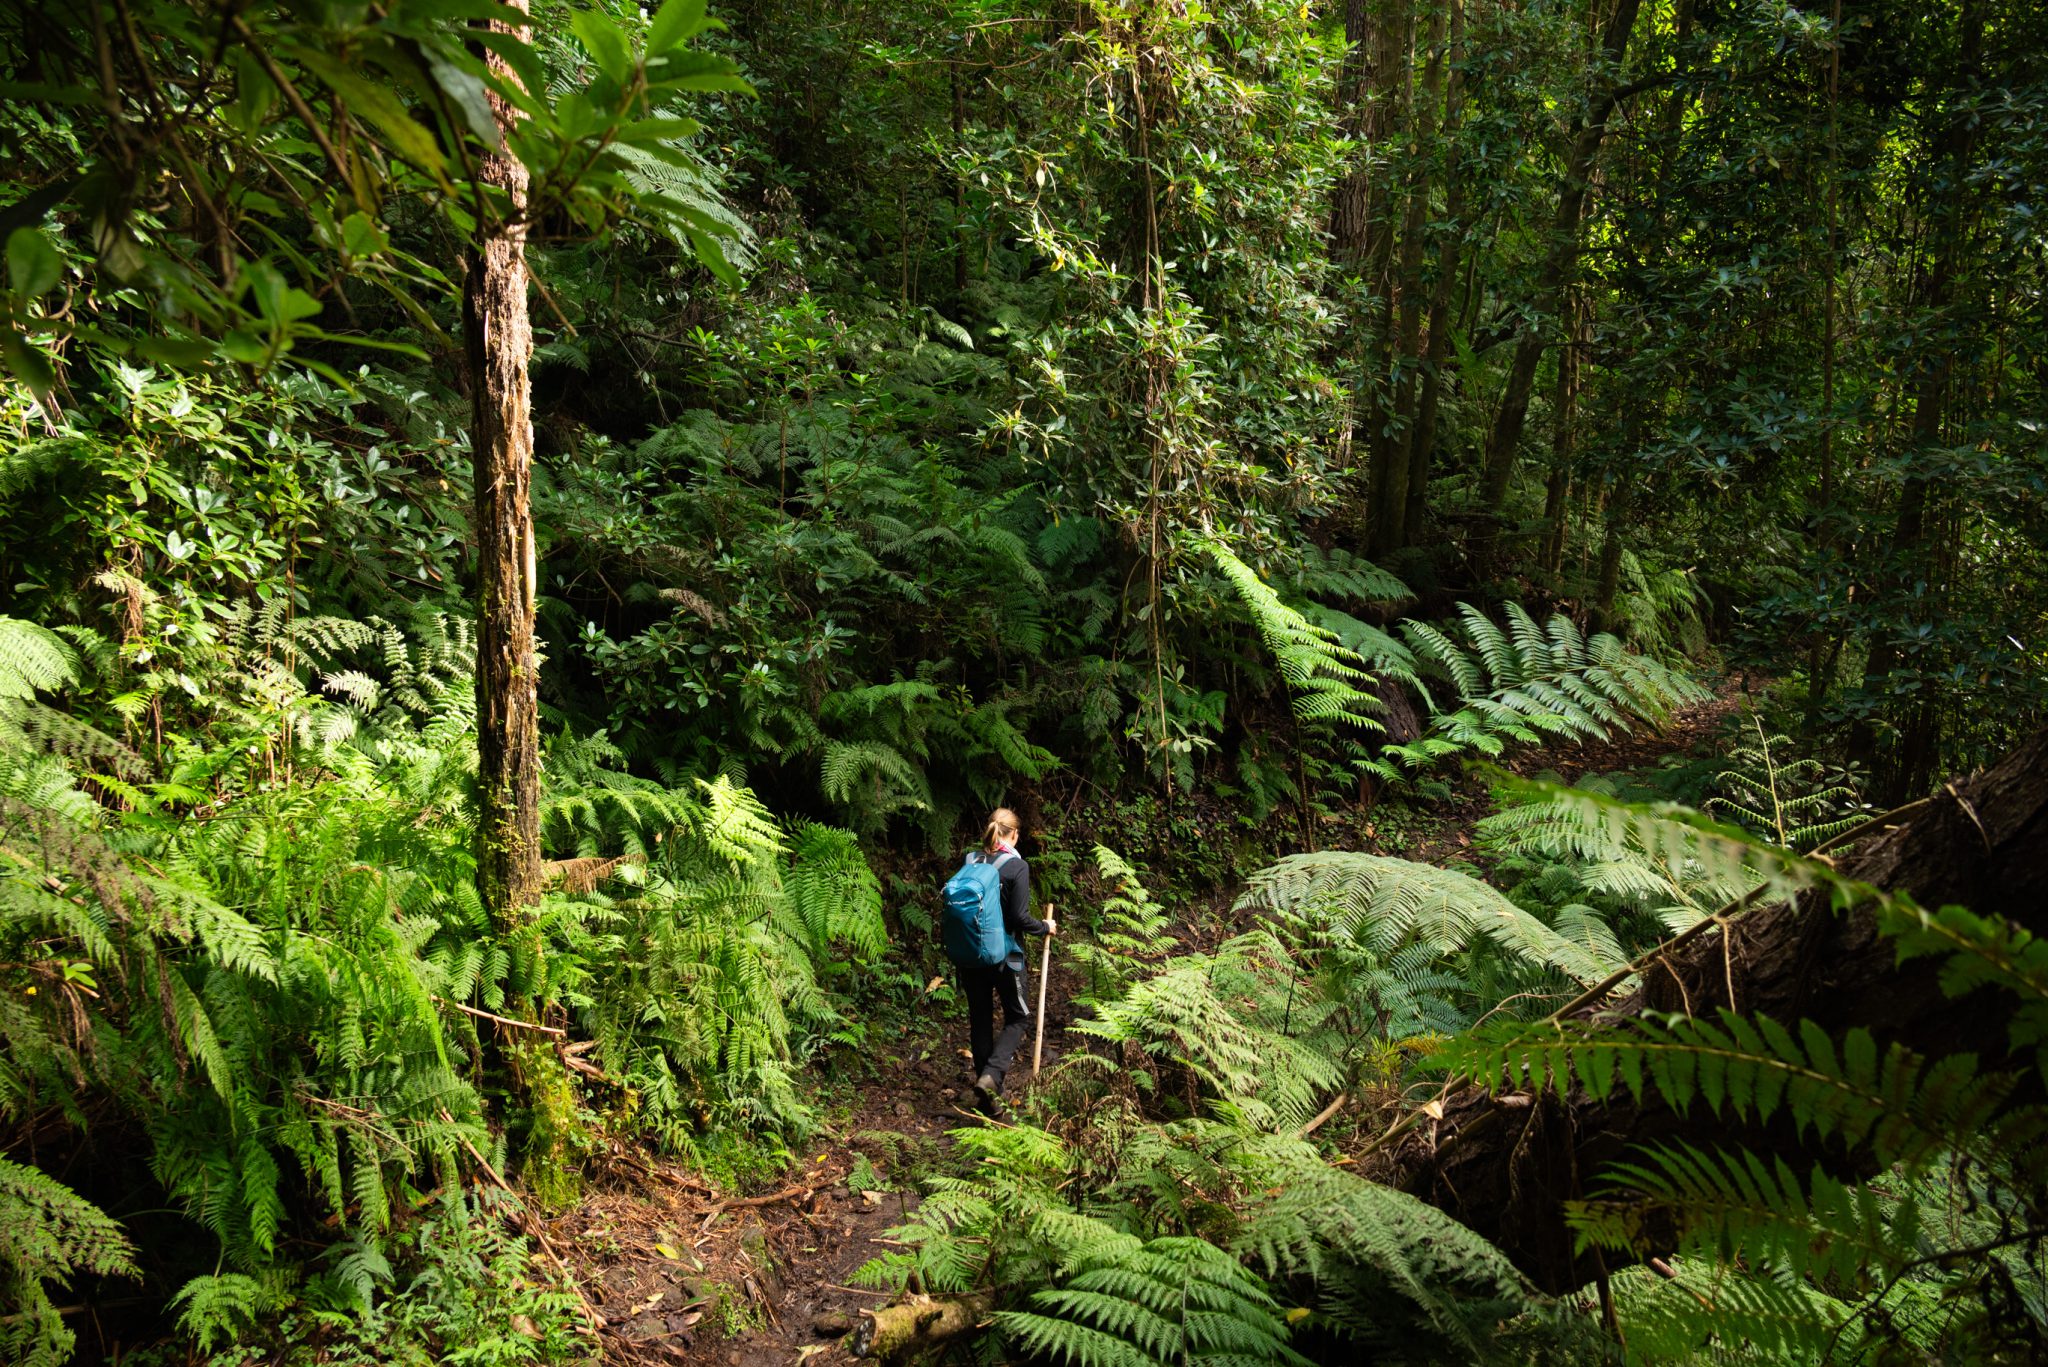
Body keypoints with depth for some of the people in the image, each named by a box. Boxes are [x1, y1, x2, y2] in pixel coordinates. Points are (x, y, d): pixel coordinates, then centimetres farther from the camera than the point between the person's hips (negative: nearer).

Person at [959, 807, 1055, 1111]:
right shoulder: (1017, 867, -14)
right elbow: (1020, 917, -16)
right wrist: (1045, 928, 3)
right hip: (1004, 957, -5)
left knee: (980, 1020, 15)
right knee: (1018, 1018, 11)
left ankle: (985, 1085, 24)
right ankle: (991, 1076, -10)